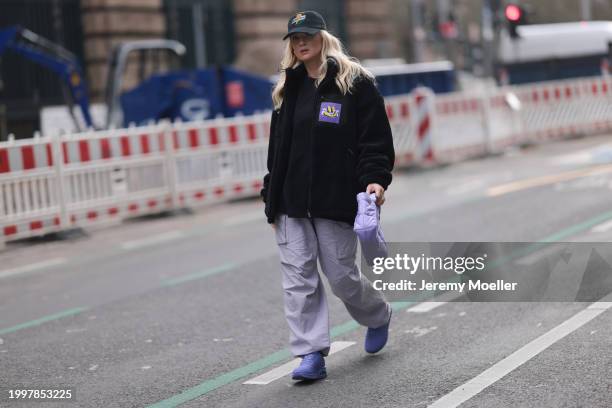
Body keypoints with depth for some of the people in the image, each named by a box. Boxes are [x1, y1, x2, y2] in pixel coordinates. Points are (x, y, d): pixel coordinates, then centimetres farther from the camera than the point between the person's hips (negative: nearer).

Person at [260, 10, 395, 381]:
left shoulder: (355, 82, -3)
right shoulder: (288, 88, 15)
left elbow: (376, 139, -6)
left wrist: (375, 180, -20)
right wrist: (273, 196, 15)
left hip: (336, 200, -5)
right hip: (292, 201, 5)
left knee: (340, 274, 2)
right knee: (298, 275, -2)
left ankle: (378, 316, 33)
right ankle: (311, 354, 2)